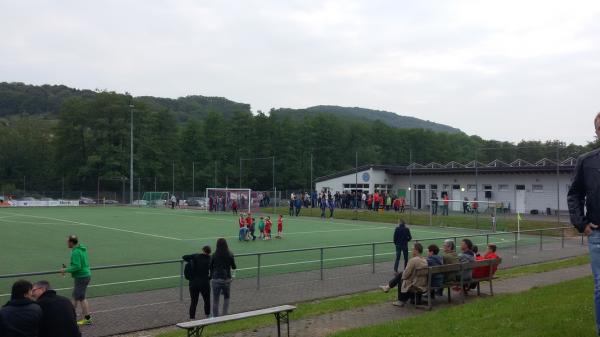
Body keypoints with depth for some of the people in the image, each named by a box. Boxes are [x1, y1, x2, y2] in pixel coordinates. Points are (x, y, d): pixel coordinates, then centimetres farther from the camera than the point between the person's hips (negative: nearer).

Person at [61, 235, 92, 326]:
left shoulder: (76, 252, -20)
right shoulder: (82, 249, 9)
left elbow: (77, 267, -25)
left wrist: (66, 270, -12)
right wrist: (68, 269, 17)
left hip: (81, 277, -9)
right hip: (86, 275, 9)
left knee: (81, 298, 0)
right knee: (75, 296, 18)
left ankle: (87, 319, 7)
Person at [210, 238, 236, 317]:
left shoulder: (214, 255, -6)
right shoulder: (230, 255, -5)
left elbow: (211, 267, 1)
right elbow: (234, 267, 4)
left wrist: (211, 276, 17)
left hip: (216, 279, -1)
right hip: (227, 279, 1)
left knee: (215, 300, 8)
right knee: (226, 298, 20)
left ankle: (215, 317, 11)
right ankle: (225, 315, 11)